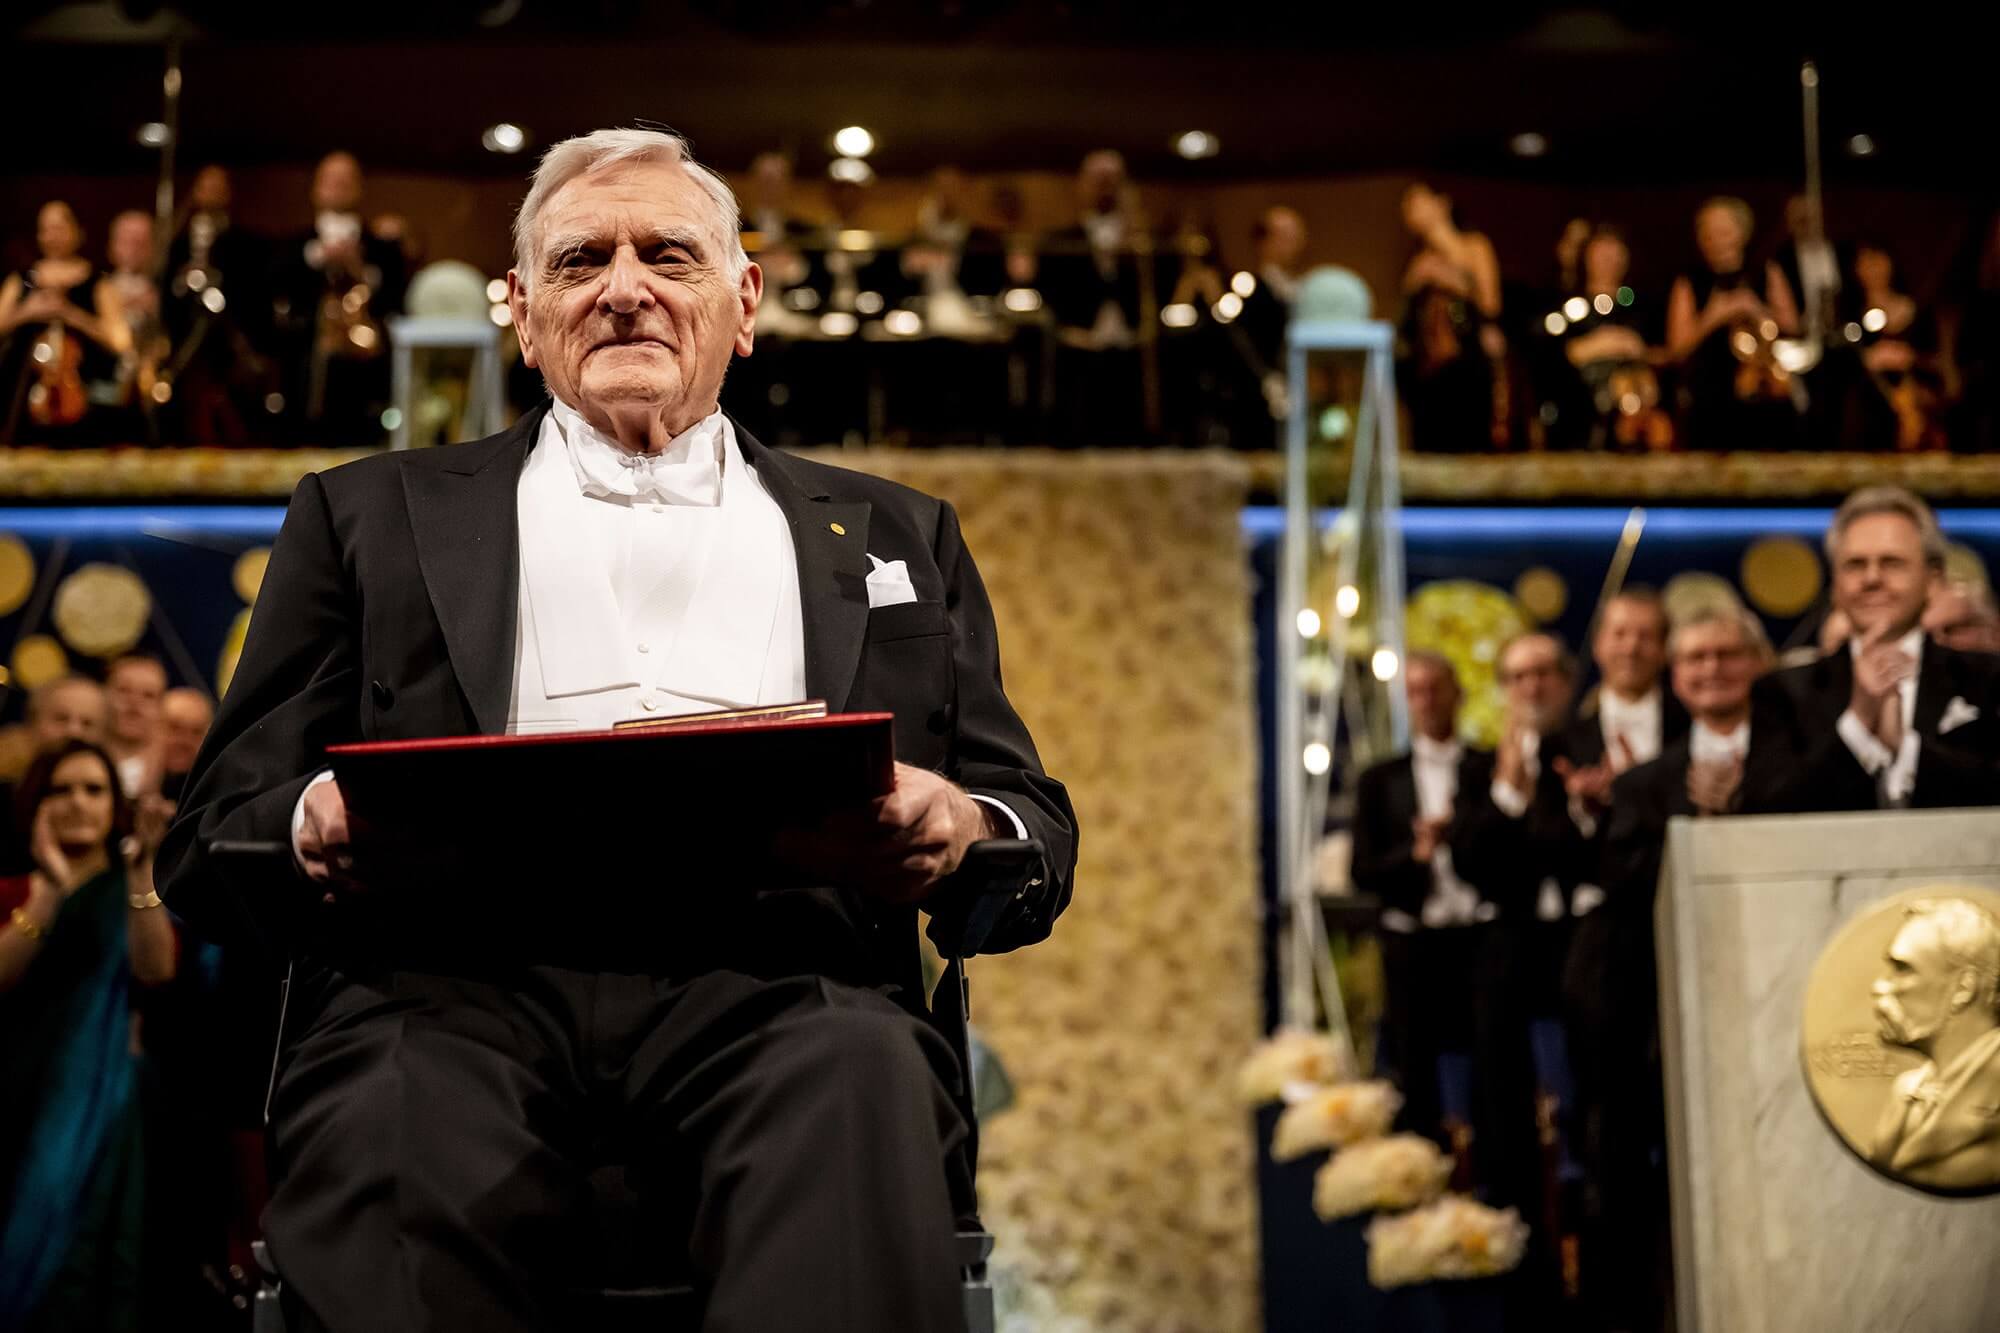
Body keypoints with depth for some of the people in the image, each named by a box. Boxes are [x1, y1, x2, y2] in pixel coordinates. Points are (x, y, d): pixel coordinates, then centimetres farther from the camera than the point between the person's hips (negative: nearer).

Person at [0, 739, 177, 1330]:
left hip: (95, 1110, -2)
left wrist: (140, 870, -24)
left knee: (68, 1263, -9)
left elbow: (156, 969, -14)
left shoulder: (137, 892, 7)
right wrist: (52, 892, -18)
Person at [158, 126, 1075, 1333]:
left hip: (766, 976, 1)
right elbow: (211, 844, 17)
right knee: (402, 1143, -37)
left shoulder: (892, 536, 29)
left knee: (860, 1078, -36)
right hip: (458, 976, 0)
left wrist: (960, 834, -6)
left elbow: (1039, 837, 21)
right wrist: (316, 830, -9)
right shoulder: (374, 514, 26)